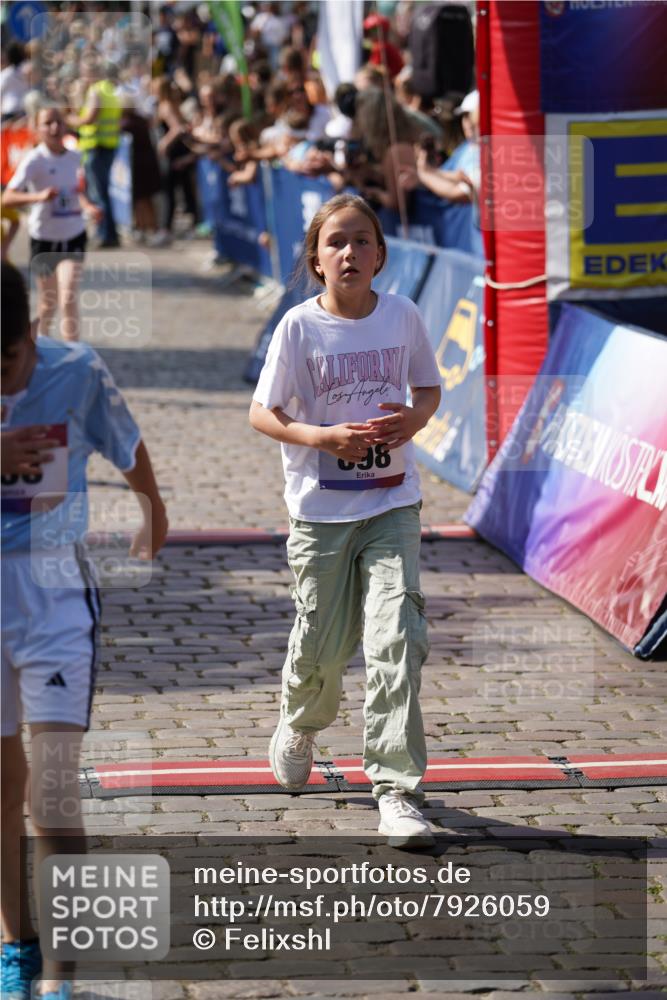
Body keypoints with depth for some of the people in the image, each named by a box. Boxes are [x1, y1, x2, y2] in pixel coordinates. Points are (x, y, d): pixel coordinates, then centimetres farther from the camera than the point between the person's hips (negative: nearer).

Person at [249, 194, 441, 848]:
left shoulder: (402, 317, 0)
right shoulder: (299, 327, -7)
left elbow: (429, 387, 15)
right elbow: (261, 413, -4)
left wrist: (415, 418, -8)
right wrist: (325, 437, -20)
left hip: (392, 505, 1)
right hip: (320, 508, -1)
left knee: (396, 638, -13)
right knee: (321, 643, 9)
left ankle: (396, 790, -10)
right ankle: (300, 724, 45)